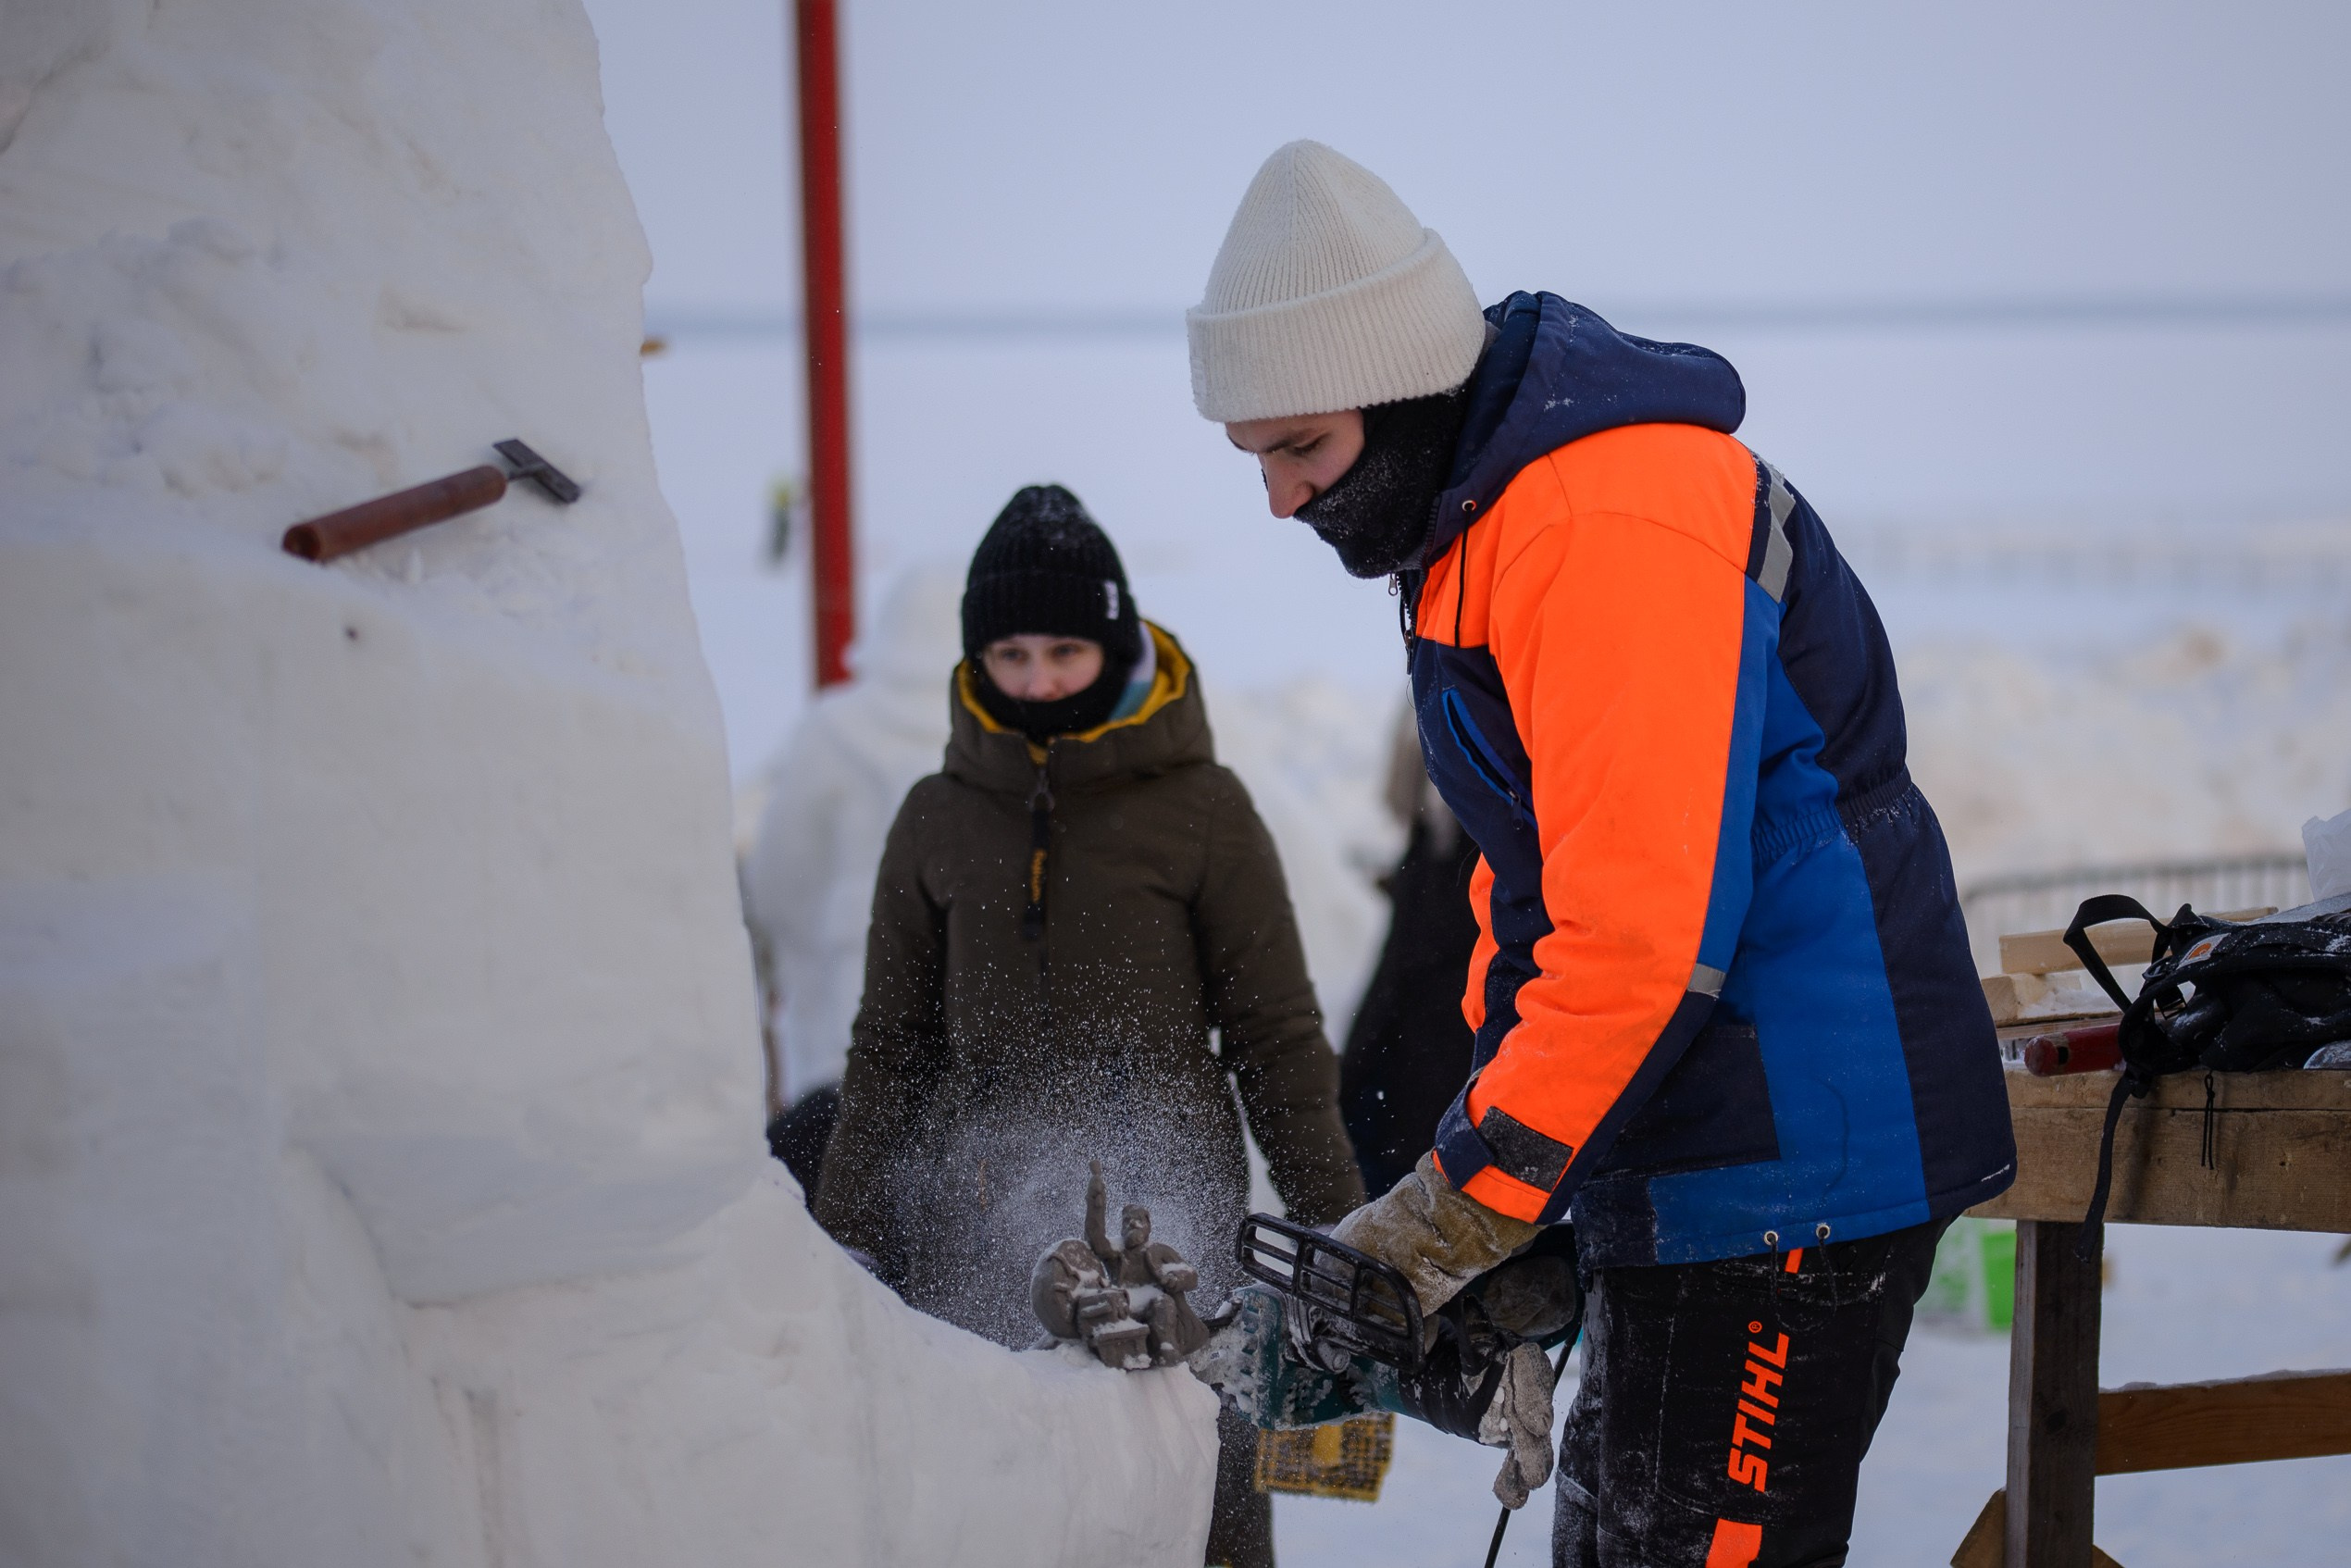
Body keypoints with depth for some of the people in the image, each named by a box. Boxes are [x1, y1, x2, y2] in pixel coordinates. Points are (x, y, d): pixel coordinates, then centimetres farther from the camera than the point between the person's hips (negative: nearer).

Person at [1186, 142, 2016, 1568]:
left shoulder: (1608, 523, -21)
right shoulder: (1475, 519, 12)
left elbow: (1643, 928, -27)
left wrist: (1440, 1232, -24)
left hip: (1801, 1160, -11)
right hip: (1679, 1162, 11)